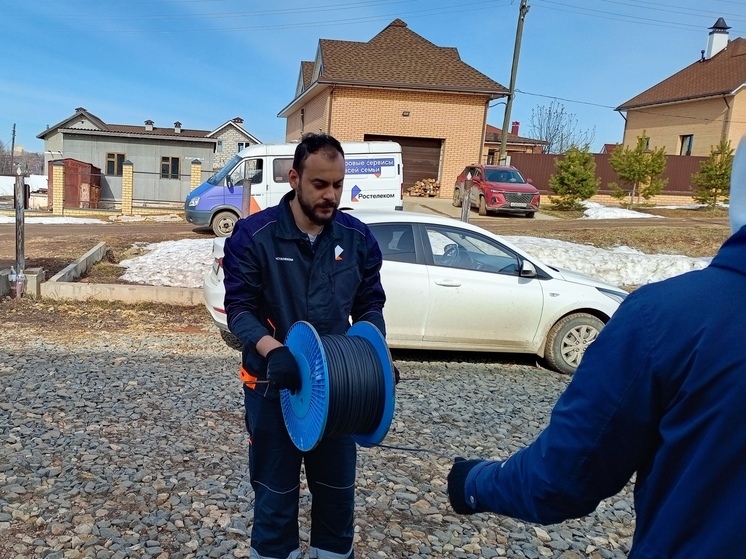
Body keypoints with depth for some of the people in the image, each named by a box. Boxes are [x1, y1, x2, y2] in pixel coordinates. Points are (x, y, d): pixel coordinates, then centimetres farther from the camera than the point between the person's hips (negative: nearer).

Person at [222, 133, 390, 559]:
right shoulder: (253, 234, -13)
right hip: (274, 384, -2)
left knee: (337, 489, 19)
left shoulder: (358, 238, -3)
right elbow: (239, 308, -12)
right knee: (276, 491, 15)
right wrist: (273, 350, -30)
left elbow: (371, 304, 4)